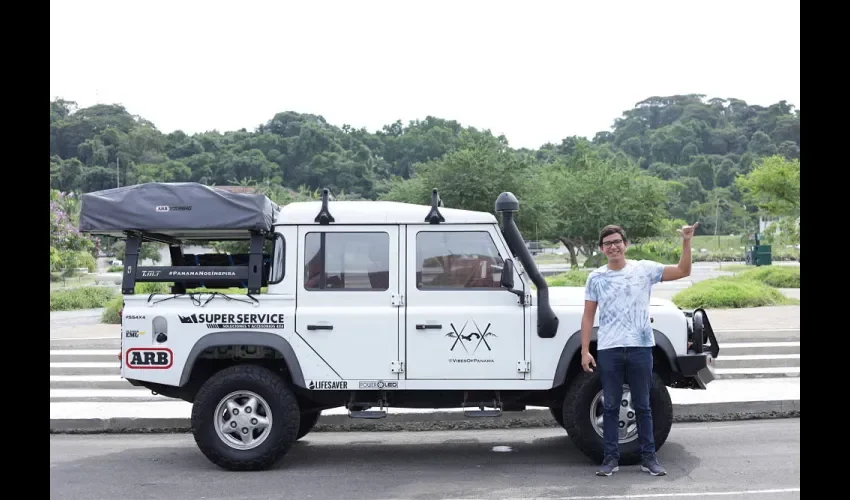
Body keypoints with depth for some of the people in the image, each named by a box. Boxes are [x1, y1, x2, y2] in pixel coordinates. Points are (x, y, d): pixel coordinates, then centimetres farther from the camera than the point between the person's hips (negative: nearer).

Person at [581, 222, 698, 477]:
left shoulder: (644, 269, 2)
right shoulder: (596, 277, 4)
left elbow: (683, 271, -2)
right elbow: (588, 317, 4)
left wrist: (686, 242, -14)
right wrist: (585, 351, -2)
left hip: (640, 348, 0)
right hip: (608, 350, 1)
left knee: (642, 406, 8)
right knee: (610, 407, 6)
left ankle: (648, 457, 17)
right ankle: (611, 458, 15)